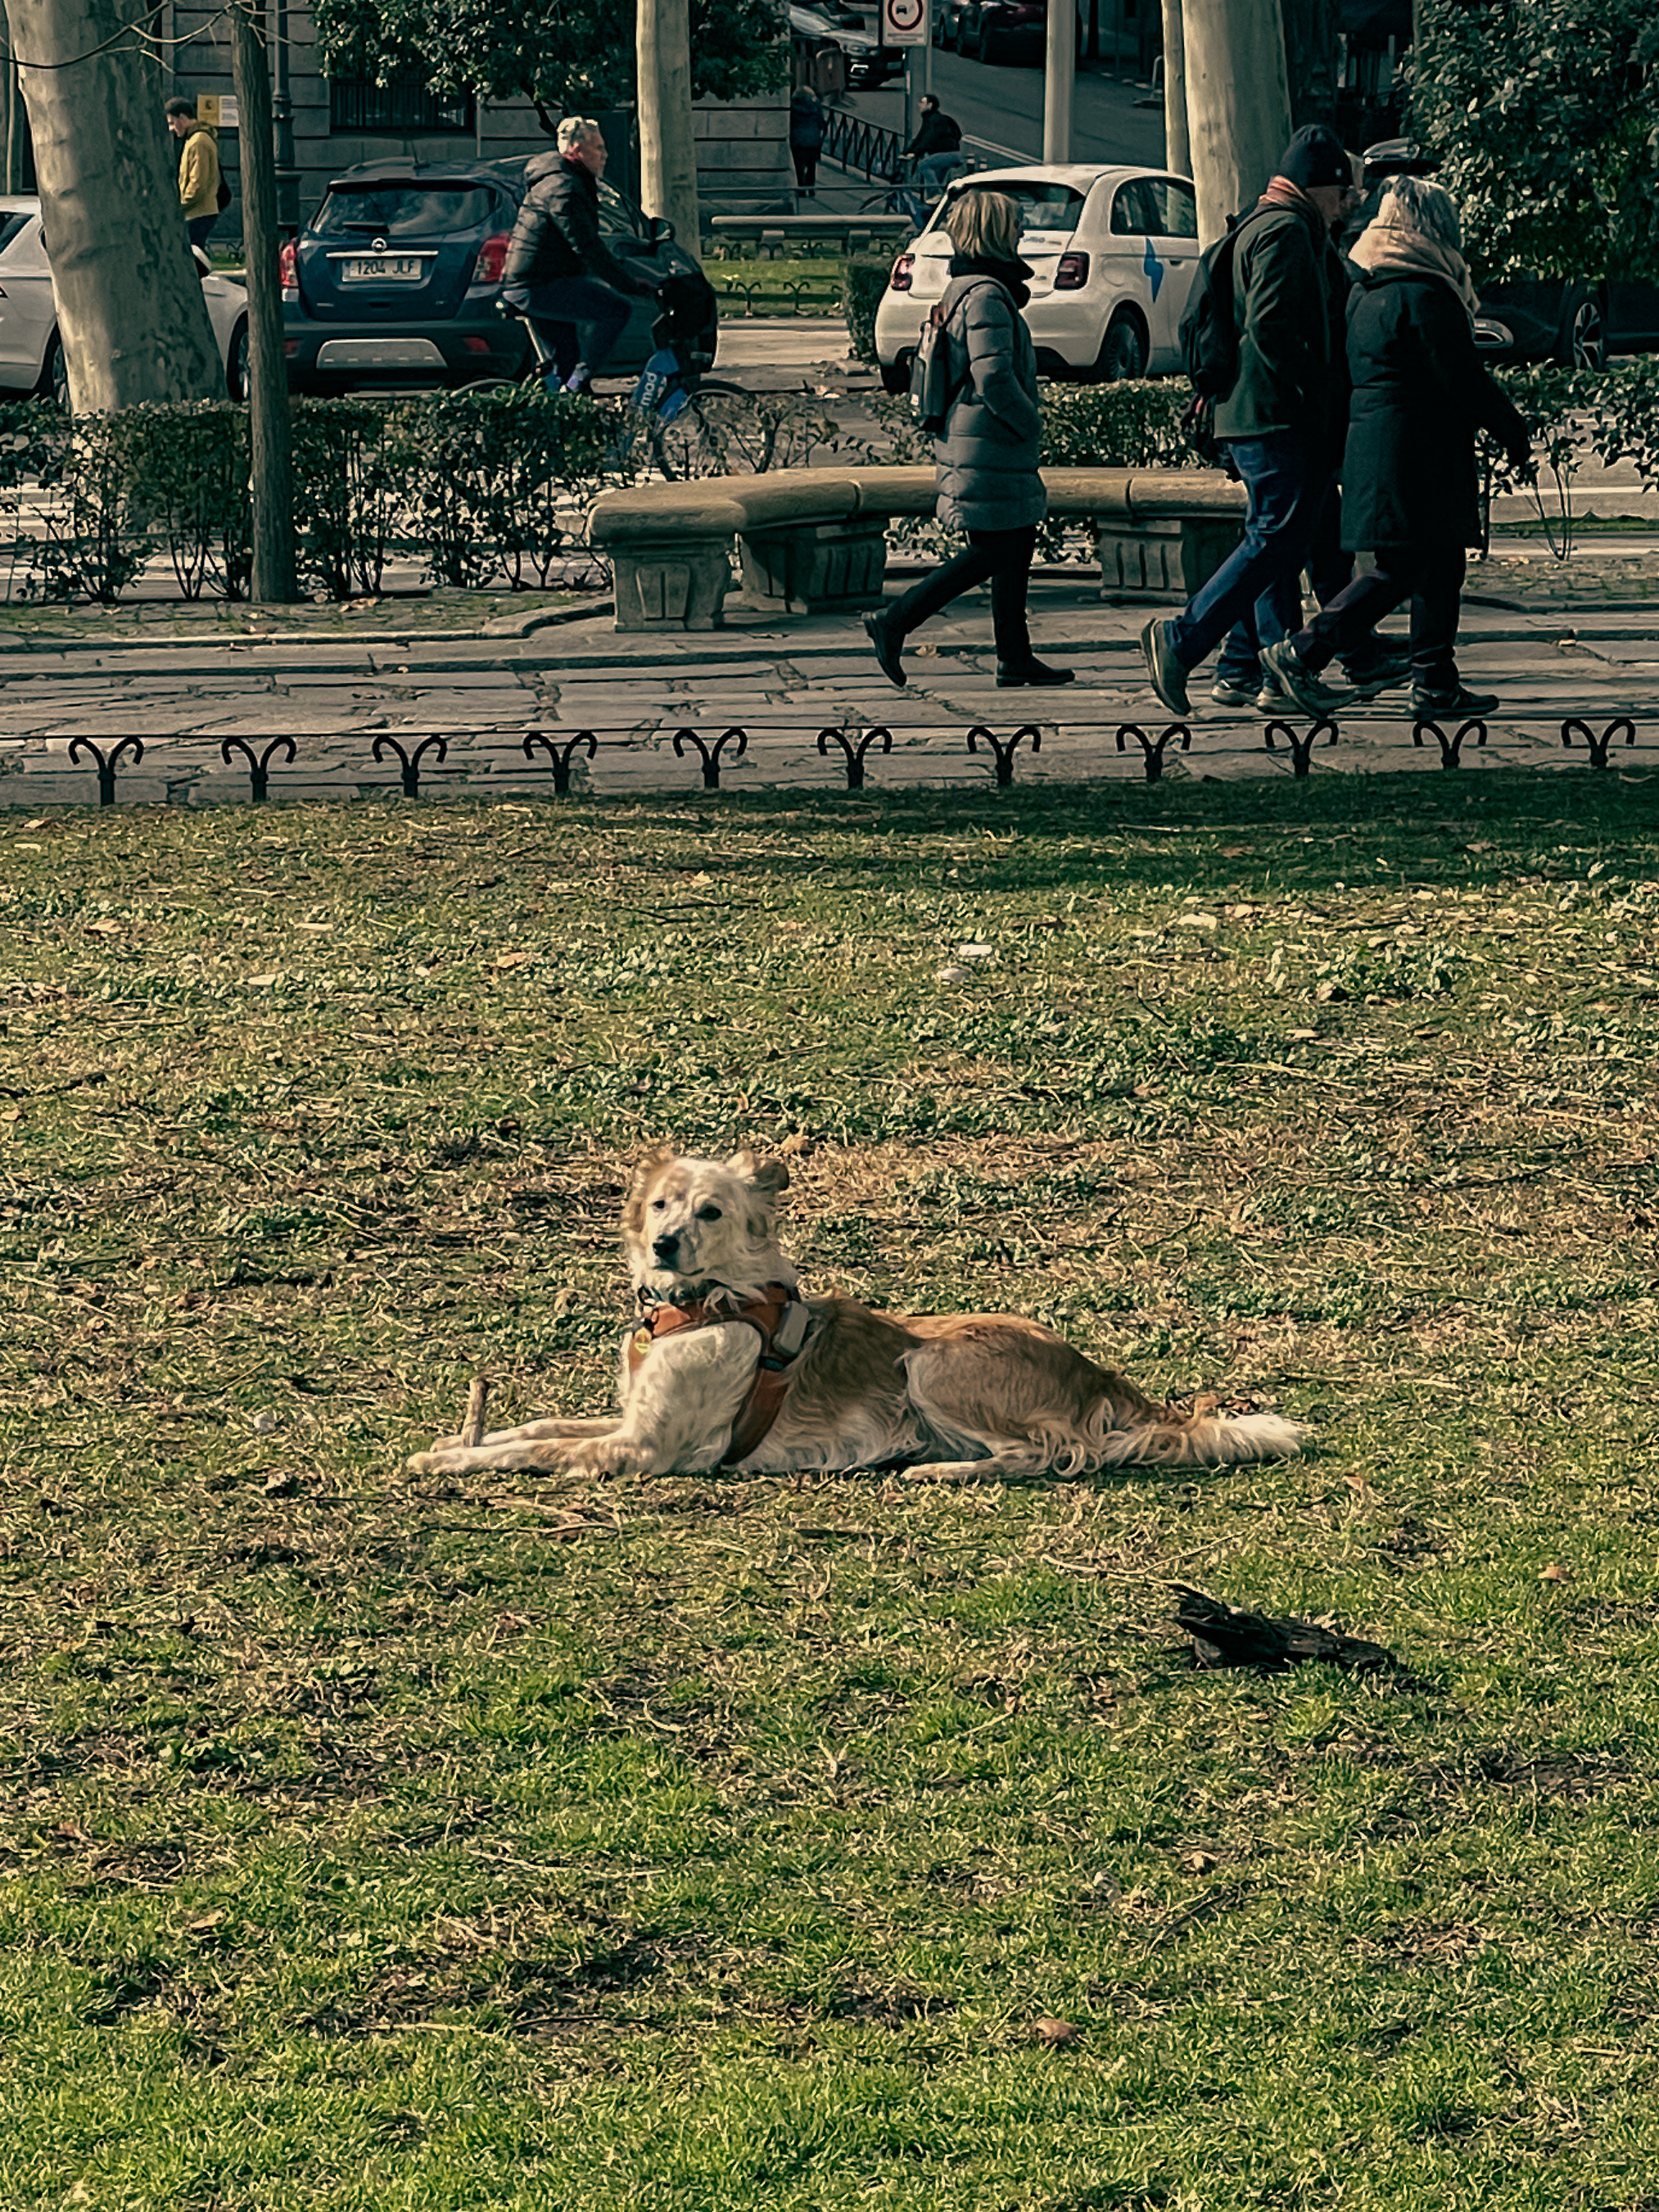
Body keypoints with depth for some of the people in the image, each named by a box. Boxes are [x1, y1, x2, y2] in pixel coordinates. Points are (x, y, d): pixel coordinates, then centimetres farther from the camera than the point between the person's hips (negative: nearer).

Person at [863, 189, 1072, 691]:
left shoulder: (962, 289, 15)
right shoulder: (987, 296, -17)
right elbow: (993, 377, -25)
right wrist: (1030, 424, -12)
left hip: (969, 438, 10)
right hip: (988, 447, -10)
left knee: (1016, 546, 12)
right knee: (991, 553, -5)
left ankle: (1016, 659, 15)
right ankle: (894, 622, -2)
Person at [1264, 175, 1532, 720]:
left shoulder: (1365, 289, 14)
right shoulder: (1425, 292, -14)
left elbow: (1349, 368, 20)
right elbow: (1462, 375, -14)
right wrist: (1514, 433, -6)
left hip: (1369, 437, 10)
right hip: (1417, 448, -10)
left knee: (1440, 563, 12)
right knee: (1401, 569, -8)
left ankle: (1435, 681, 12)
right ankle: (1303, 653, -10)